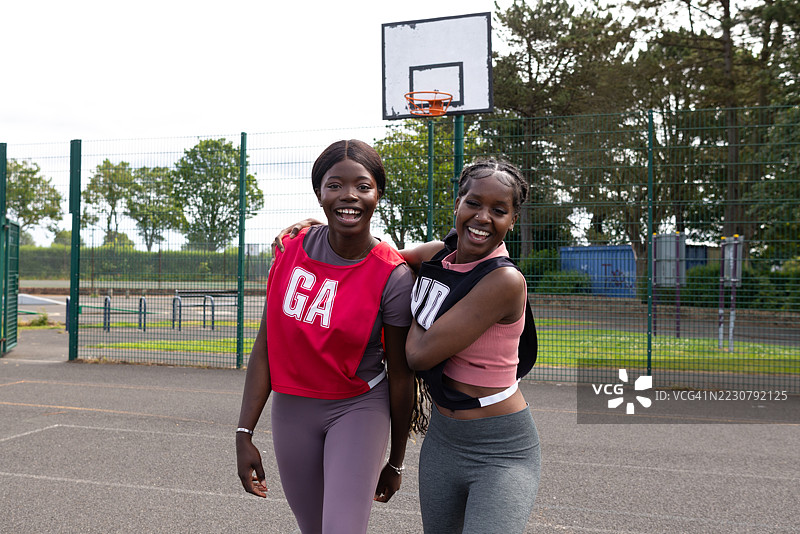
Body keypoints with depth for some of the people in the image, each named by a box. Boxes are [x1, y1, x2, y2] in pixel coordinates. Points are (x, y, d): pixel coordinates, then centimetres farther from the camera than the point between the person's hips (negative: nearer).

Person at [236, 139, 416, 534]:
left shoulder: (393, 276, -16)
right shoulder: (293, 250, -7)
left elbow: (401, 375, -7)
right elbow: (265, 345, -3)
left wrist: (395, 462, 1)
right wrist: (244, 434, -6)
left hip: (358, 410, -3)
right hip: (291, 410, 4)